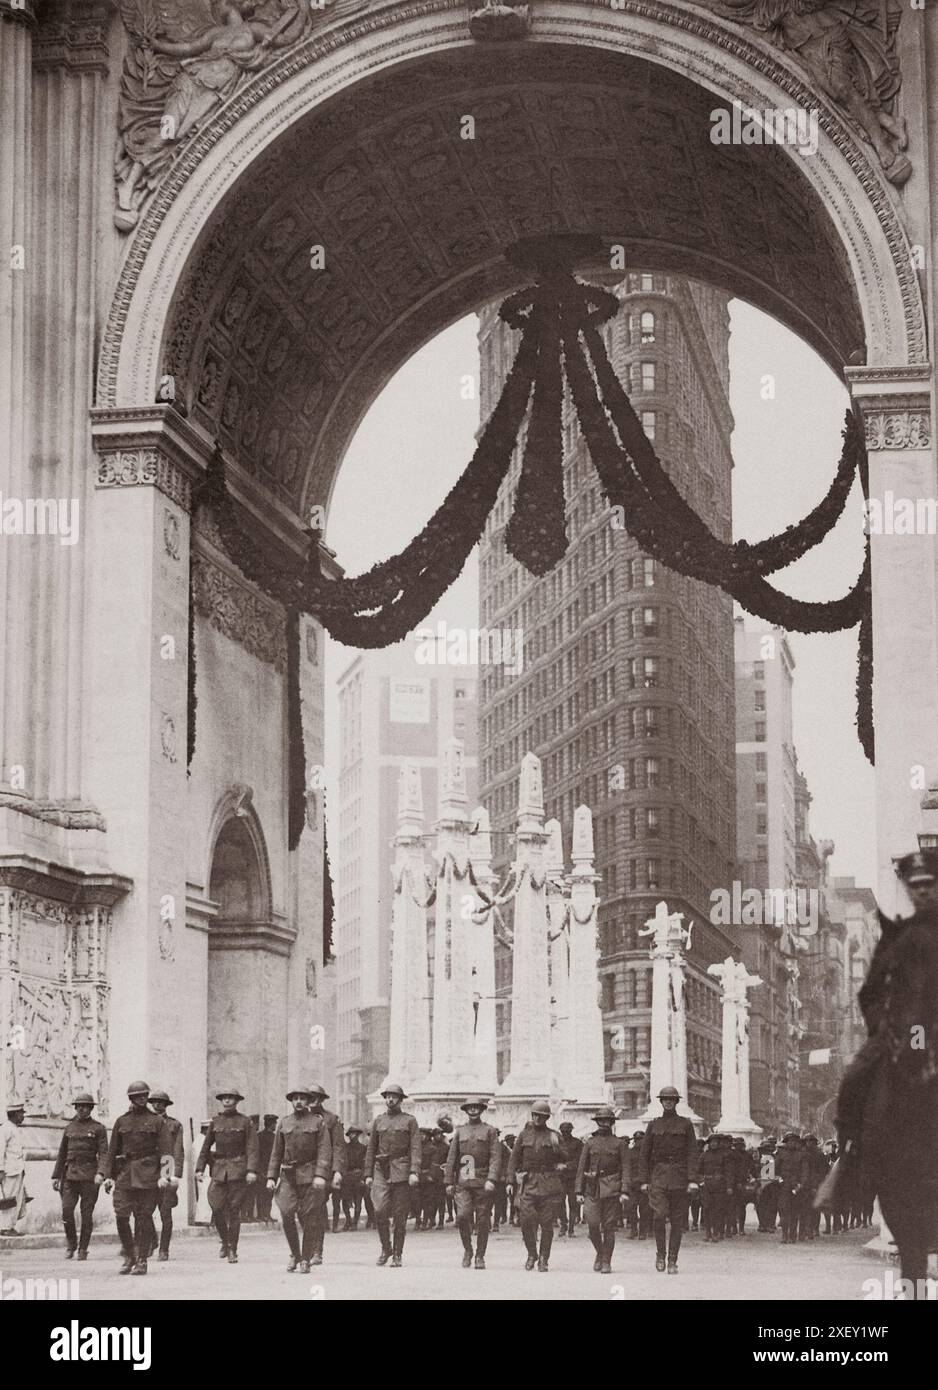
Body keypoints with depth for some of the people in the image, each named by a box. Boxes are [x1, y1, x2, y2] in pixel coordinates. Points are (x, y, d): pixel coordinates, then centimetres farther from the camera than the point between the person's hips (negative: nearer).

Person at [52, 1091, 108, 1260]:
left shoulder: (98, 1128, 2)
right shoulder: (69, 1128, 13)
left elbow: (103, 1153, -6)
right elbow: (62, 1154, 18)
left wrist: (101, 1173, -20)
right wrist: (56, 1176, 13)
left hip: (89, 1175, -3)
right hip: (70, 1174, 3)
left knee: (87, 1214, -1)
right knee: (66, 1210, -9)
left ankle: (83, 1250, 8)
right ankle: (71, 1243, 11)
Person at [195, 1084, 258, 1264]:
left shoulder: (245, 1122, 1)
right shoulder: (215, 1121, 10)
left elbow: (252, 1148, -4)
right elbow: (206, 1147, 14)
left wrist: (251, 1171, -15)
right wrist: (200, 1168, 6)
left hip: (238, 1169, -3)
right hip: (219, 1168, 3)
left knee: (234, 1210, -3)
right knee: (216, 1207, -6)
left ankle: (233, 1250, 5)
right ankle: (225, 1241, 17)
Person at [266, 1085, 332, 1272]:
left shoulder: (318, 1122, 2)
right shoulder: (283, 1123, 12)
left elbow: (324, 1151, -5)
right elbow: (276, 1152, 14)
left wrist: (320, 1175, -18)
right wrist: (271, 1177, 5)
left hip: (310, 1175, -2)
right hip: (288, 1175, 2)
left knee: (309, 1218, -2)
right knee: (286, 1214, -11)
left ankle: (306, 1260, 7)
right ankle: (295, 1255, 6)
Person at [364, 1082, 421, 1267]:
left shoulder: (409, 1121, 4)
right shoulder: (378, 1121, 14)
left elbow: (415, 1148, -3)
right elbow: (371, 1149, 15)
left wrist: (414, 1172, -15)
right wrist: (368, 1174, 9)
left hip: (401, 1172, -2)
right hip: (381, 1170, 2)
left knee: (400, 1215, -1)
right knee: (380, 1210, -12)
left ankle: (397, 1255, 8)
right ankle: (385, 1248, 6)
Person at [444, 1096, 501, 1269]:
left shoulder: (490, 1131, 6)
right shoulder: (459, 1131, 13)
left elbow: (496, 1157, -2)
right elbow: (451, 1158, 12)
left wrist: (491, 1180, -15)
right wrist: (449, 1182, 5)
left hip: (483, 1182, -1)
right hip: (463, 1182, 1)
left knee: (483, 1221, 0)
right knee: (462, 1216, -14)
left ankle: (480, 1257, 11)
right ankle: (467, 1249, 6)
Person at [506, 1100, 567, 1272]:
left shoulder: (554, 1136, 8)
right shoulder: (524, 1135, 11)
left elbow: (564, 1159, 13)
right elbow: (514, 1159, 10)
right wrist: (511, 1181, 1)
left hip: (550, 1184, -1)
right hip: (529, 1182, 1)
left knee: (547, 1223, -2)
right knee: (526, 1220, -10)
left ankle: (544, 1259, 7)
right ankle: (531, 1254, 9)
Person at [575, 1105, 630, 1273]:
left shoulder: (620, 1144, 6)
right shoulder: (589, 1143, 11)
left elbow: (626, 1169, 1)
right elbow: (581, 1169, 11)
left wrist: (624, 1192, -10)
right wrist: (579, 1191, 3)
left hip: (612, 1190, -1)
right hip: (593, 1189, 1)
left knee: (609, 1227, -2)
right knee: (592, 1225, -8)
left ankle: (606, 1262, 6)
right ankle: (600, 1253, 17)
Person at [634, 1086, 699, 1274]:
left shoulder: (685, 1124, 5)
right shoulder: (653, 1125, 9)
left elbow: (692, 1153, 0)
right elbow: (644, 1154, 9)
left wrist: (692, 1179, -10)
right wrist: (643, 1180, 1)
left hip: (679, 1176, 0)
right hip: (658, 1175, 0)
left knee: (677, 1220, 1)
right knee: (659, 1215, -16)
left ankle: (672, 1261, 8)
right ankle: (660, 1254, 3)